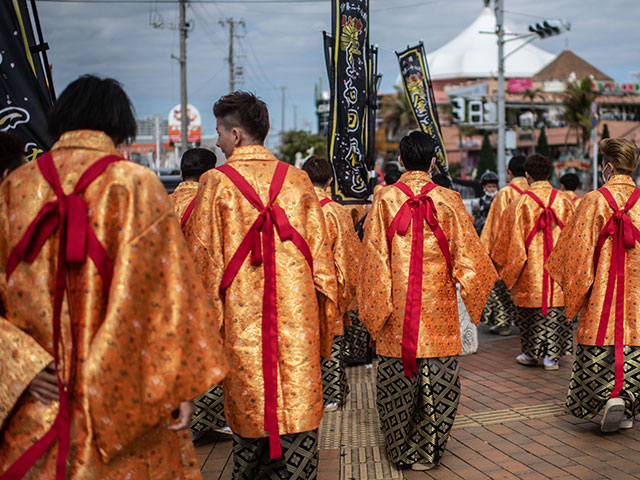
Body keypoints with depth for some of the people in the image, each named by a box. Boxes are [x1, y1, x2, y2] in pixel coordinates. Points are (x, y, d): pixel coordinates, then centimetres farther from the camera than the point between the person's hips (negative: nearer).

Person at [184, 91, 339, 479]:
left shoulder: (216, 183, -2)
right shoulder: (298, 180, 5)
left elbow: (203, 258, -1)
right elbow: (321, 256, 7)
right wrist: (325, 323, 15)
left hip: (241, 317, -1)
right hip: (297, 317, 2)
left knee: (249, 407, 9)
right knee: (299, 404, 4)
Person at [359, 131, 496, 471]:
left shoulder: (385, 200, -2)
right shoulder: (448, 201, -2)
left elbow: (373, 259, -2)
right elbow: (468, 256, 1)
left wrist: (374, 309, 5)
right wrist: (477, 286, 19)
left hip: (395, 311, 0)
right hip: (438, 309, 0)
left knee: (395, 381, 11)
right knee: (437, 381, 9)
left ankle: (400, 451, 22)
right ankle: (426, 452, 16)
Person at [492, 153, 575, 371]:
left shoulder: (520, 203, -9)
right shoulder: (564, 201, 0)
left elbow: (510, 240, -4)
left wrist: (502, 265, 10)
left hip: (530, 268, -2)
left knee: (530, 311, 9)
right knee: (556, 309, 8)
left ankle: (531, 353, 19)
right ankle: (551, 355, 10)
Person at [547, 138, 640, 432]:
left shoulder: (595, 201, -9)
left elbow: (579, 248, -7)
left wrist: (574, 287, 5)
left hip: (603, 289, -3)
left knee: (599, 352, 6)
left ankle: (609, 397, -11)